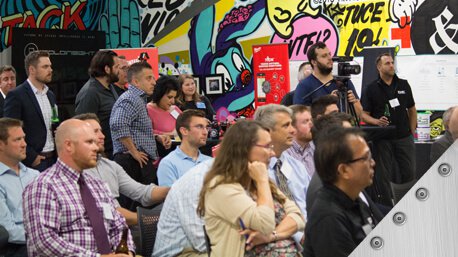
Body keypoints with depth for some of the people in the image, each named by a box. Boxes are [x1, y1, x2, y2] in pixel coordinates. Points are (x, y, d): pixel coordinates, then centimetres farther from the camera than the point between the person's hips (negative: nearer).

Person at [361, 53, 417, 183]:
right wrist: (376, 121, -22)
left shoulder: (403, 85, 7)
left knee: (409, 173, 5)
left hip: (404, 137, 2)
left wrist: (412, 132, 7)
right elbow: (364, 114, -3)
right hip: (383, 138, -2)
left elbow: (412, 110, 14)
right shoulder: (371, 89, -2)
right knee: (386, 174, 5)